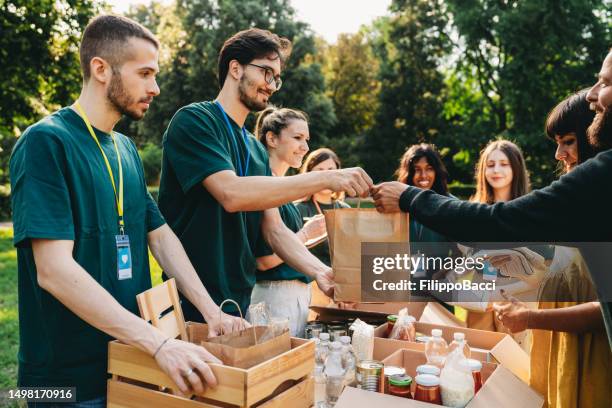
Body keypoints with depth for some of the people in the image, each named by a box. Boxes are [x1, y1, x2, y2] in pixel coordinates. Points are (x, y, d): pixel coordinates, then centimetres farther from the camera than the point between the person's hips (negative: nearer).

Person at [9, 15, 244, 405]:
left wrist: (211, 312, -2)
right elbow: (53, 270, -25)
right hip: (71, 375, -7)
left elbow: (161, 236, 8)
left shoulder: (126, 149, 7)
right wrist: (159, 342, -30)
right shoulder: (46, 142, -17)